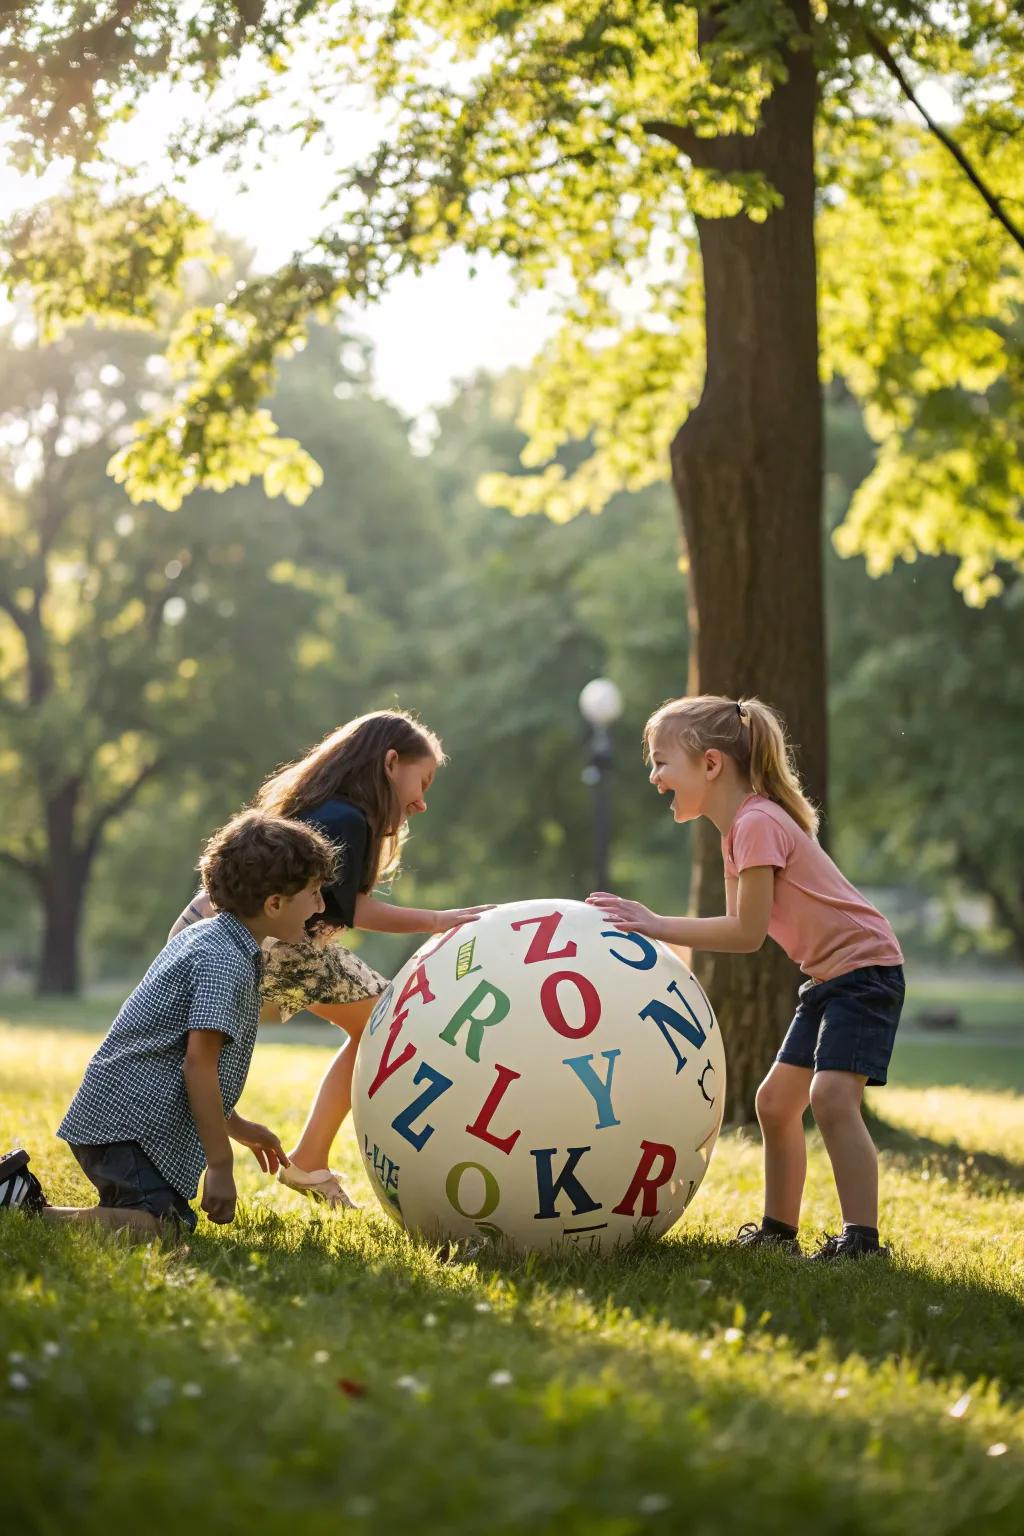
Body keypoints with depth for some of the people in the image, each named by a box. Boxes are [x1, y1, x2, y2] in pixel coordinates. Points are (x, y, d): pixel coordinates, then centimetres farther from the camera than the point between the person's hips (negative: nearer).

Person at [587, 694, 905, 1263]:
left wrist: (660, 925, -21)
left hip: (865, 965, -11)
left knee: (830, 1094, -23)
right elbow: (740, 926, 7)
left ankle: (861, 1237, -23)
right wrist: (655, 926, -3)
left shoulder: (757, 823, -21)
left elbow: (748, 934, -23)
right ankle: (778, 1230, 23)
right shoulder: (739, 827, 10)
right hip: (826, 976, 11)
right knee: (776, 1099, 13)